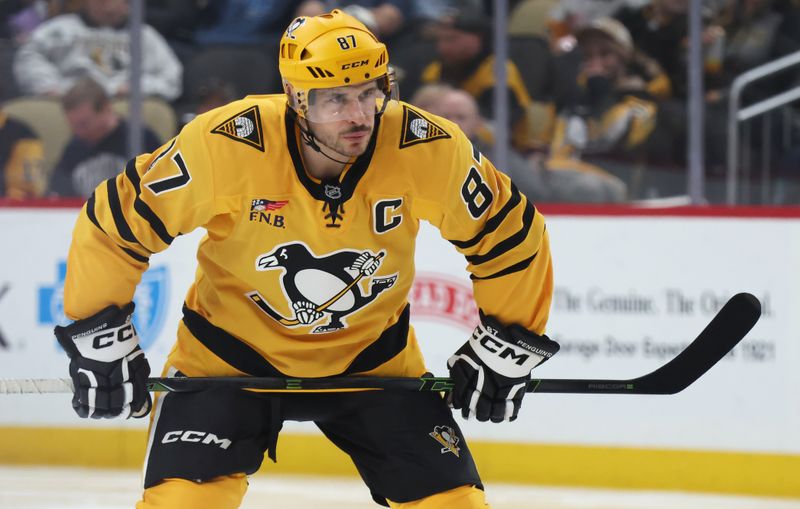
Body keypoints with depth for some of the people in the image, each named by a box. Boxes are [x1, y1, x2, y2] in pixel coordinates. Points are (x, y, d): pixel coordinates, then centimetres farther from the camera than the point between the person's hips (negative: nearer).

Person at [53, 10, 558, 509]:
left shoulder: (432, 151, -22)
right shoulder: (222, 147, -29)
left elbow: (509, 237, -5)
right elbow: (114, 226, -16)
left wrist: (505, 348, -1)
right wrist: (102, 340, -12)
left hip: (372, 357, 2)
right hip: (230, 352, -2)